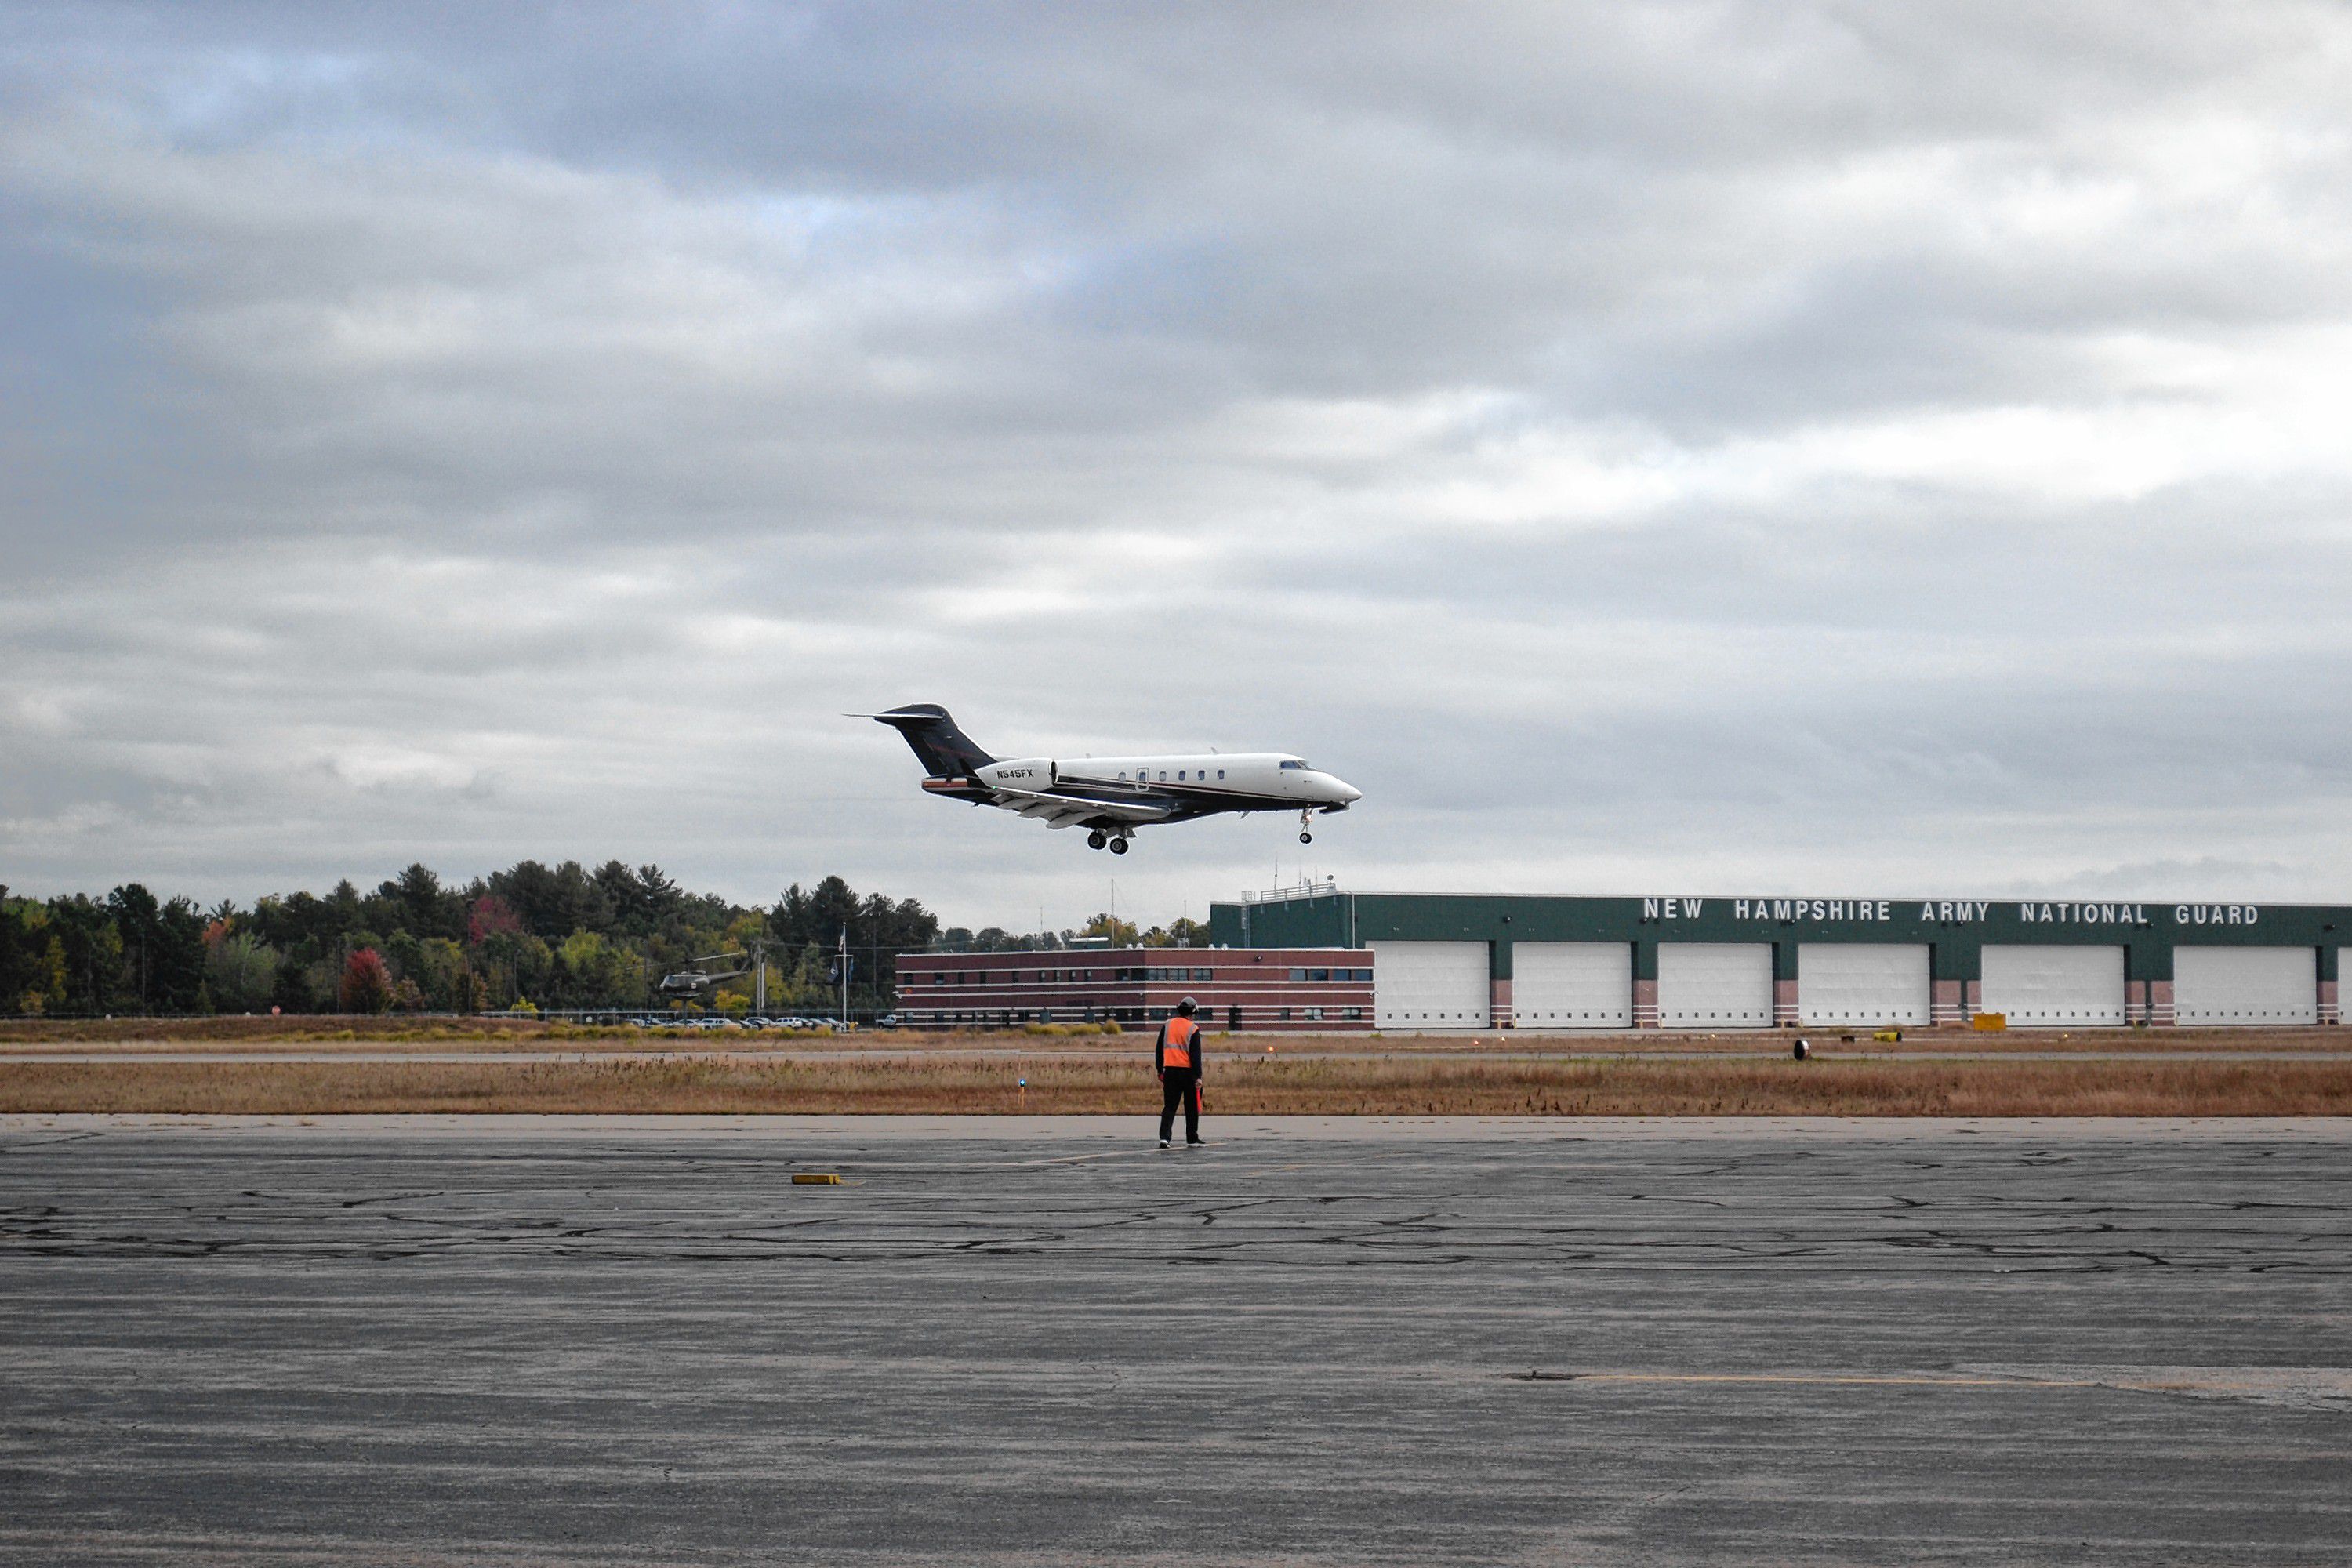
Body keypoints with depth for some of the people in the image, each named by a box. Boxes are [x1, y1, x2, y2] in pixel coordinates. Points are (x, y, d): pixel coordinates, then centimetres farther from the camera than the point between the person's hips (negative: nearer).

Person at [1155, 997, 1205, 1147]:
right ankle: (1192, 1139, 16)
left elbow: (1159, 1050, 9)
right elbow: (1195, 1055, -11)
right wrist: (1198, 1077, -10)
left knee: (1169, 1106, 5)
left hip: (1170, 1071, 3)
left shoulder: (1167, 1026, 5)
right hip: (1188, 1072, -3)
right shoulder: (1193, 1029, -7)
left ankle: (1164, 1137, -11)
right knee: (1192, 1107, 10)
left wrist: (1160, 1071, 17)